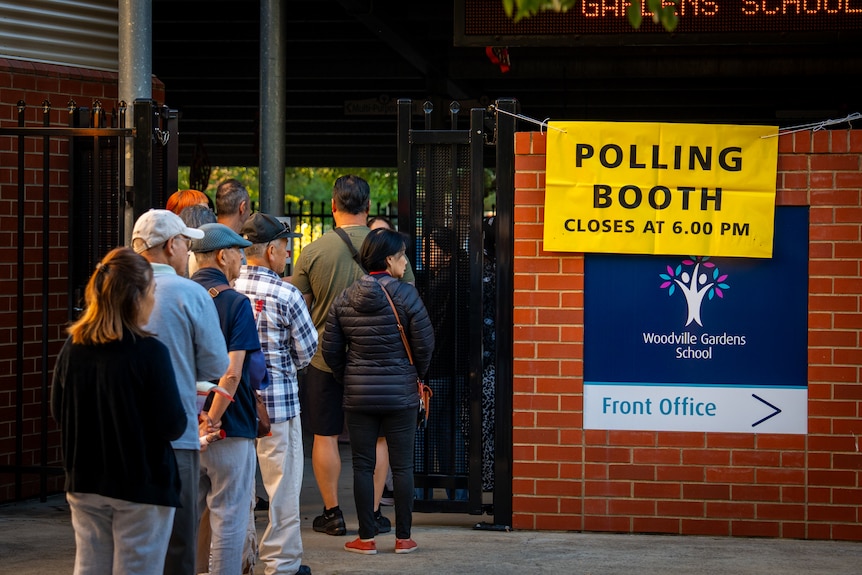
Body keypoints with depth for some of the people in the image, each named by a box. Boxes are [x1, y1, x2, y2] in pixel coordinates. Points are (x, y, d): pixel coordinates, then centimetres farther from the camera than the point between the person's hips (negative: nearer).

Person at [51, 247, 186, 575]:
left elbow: (58, 412, 9)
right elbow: (173, 426, -16)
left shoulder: (72, 348, -2)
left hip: (84, 485, 5)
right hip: (141, 486, -5)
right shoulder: (150, 353, -18)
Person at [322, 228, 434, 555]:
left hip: (358, 396, 2)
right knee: (402, 466, 5)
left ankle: (366, 538, 10)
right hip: (400, 394, -2)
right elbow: (424, 343, -9)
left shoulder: (344, 300, 1)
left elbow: (331, 349, 4)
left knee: (363, 466, 8)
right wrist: (417, 374, 10)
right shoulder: (405, 295, -10)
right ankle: (403, 538, 10)